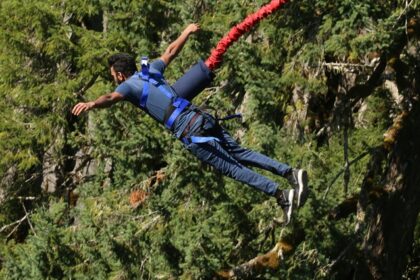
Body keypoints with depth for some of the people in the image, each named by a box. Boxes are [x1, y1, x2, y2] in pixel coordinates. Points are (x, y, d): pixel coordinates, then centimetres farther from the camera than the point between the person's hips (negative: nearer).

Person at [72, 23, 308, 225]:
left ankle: (282, 196, -11)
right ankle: (290, 172, 4)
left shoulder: (129, 85, 1)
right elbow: (171, 51, 36)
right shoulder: (150, 71, 21)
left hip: (190, 133, -7)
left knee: (233, 168, -5)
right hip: (203, 118, 7)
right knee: (241, 154, 13)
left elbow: (111, 97, -21)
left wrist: (91, 104, -40)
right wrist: (187, 32, 53)